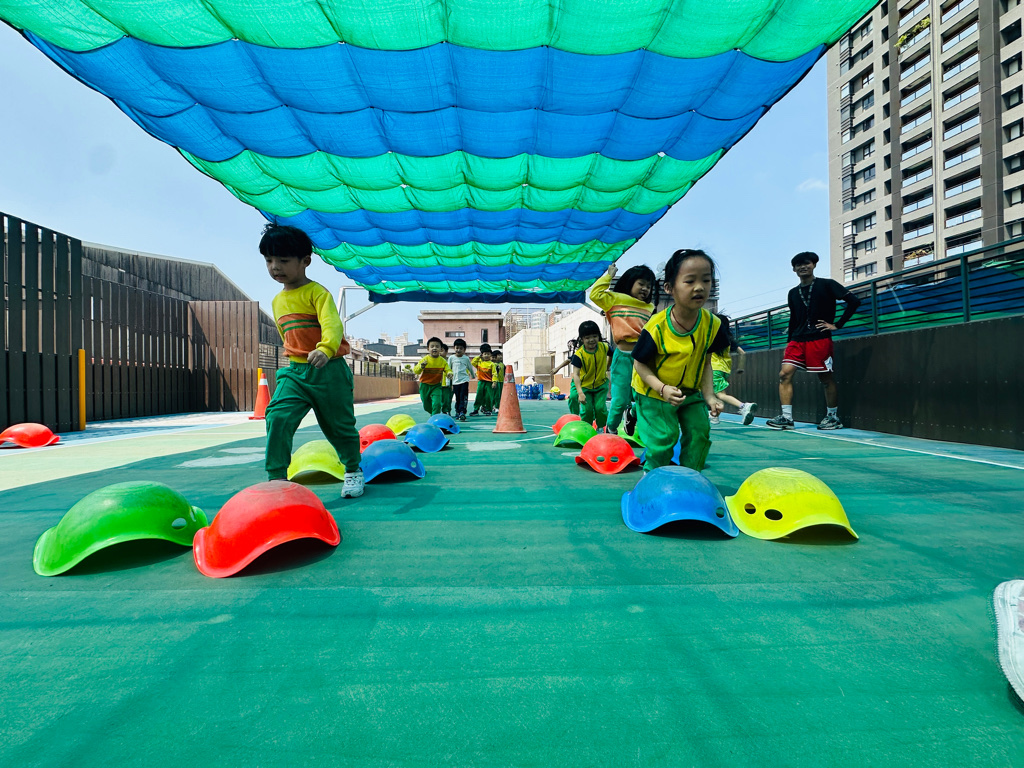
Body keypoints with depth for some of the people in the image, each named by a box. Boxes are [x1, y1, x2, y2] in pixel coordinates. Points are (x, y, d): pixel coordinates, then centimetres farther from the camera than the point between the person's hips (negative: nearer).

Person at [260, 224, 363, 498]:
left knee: (339, 425, 8)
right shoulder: (277, 301, 13)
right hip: (295, 372, 6)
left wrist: (325, 349, -47)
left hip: (329, 371, -5)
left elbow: (332, 324, -28)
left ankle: (353, 469, 32)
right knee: (277, 416, -15)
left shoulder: (317, 292, -11)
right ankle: (276, 477, -6)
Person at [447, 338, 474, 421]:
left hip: (464, 380, -1)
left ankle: (462, 413, -15)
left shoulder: (466, 358, 4)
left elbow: (470, 368, 20)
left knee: (463, 397, -11)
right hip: (455, 381, 1)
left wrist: (473, 376, 34)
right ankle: (457, 412, 20)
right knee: (457, 398, 8)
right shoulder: (451, 358, 5)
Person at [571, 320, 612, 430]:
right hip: (585, 386, -1)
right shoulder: (579, 354, -24)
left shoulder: (604, 347, -14)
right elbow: (575, 374, -30)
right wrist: (580, 393, -38)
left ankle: (600, 428, 16)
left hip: (601, 385, 2)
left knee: (600, 407, -10)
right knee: (587, 409, -7)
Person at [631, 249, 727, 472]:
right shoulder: (656, 327, -27)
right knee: (664, 435, -8)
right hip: (653, 393, -5)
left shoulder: (711, 324, -11)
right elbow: (640, 364, -18)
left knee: (699, 431, 2)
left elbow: (705, 361, -1)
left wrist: (709, 395, -11)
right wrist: (663, 388, -31)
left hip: (690, 391, 5)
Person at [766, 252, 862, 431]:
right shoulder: (793, 293, 16)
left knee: (826, 378, 2)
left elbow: (854, 301, -2)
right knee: (785, 374, -10)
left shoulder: (826, 285, 1)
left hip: (820, 340, -4)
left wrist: (837, 324, -6)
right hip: (797, 340, 5)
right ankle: (786, 418, -9)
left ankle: (833, 417, 17)